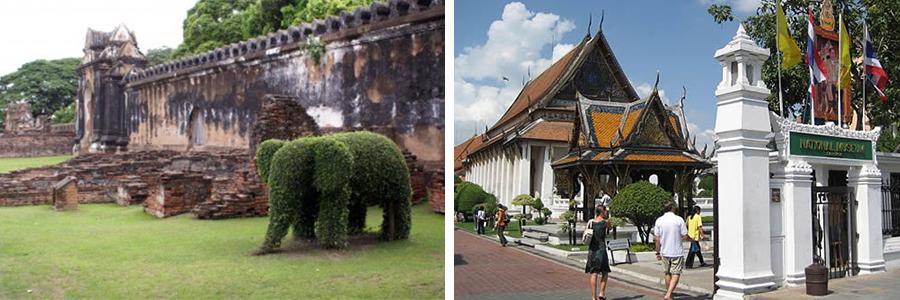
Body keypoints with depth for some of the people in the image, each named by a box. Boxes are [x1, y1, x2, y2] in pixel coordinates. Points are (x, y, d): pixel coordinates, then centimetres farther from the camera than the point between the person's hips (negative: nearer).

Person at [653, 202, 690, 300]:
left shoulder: (659, 220, -2)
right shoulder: (679, 220, -10)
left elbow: (657, 239, 0)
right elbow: (685, 237, -8)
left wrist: (658, 252, 9)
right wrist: (691, 239, 14)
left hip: (665, 252, 3)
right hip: (677, 252, -3)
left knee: (667, 274, 17)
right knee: (676, 274, 1)